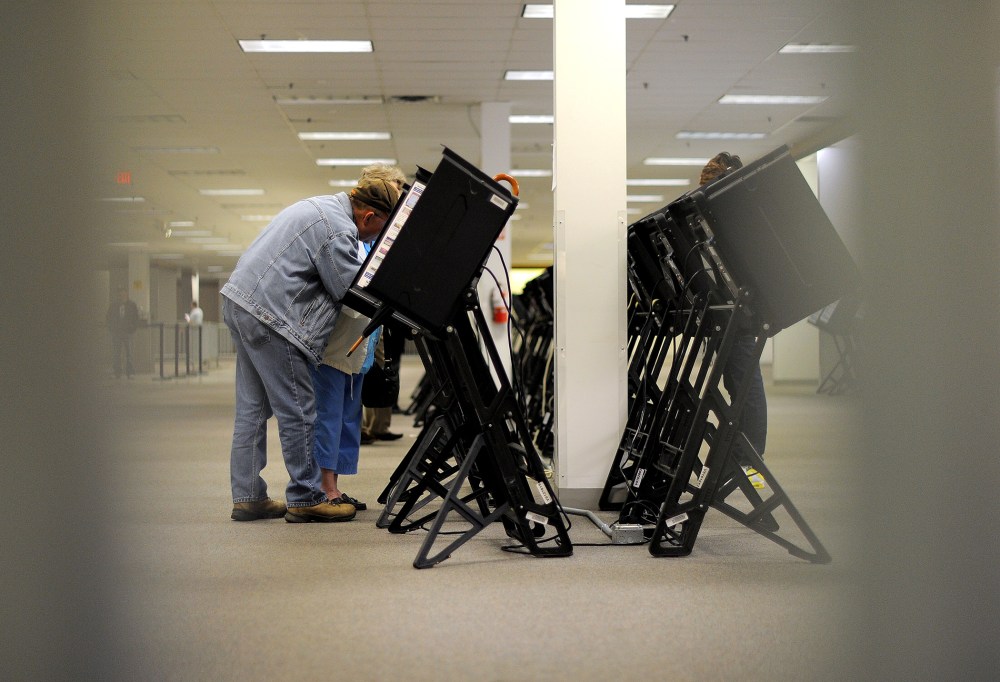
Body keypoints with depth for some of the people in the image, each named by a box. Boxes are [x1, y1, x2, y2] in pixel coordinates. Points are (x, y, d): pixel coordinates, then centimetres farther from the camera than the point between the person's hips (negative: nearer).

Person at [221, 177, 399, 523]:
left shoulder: (322, 206, 16)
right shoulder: (339, 230, -16)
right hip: (267, 314, -11)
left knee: (252, 408, 13)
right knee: (297, 410, -2)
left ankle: (246, 497, 17)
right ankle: (305, 499, 5)